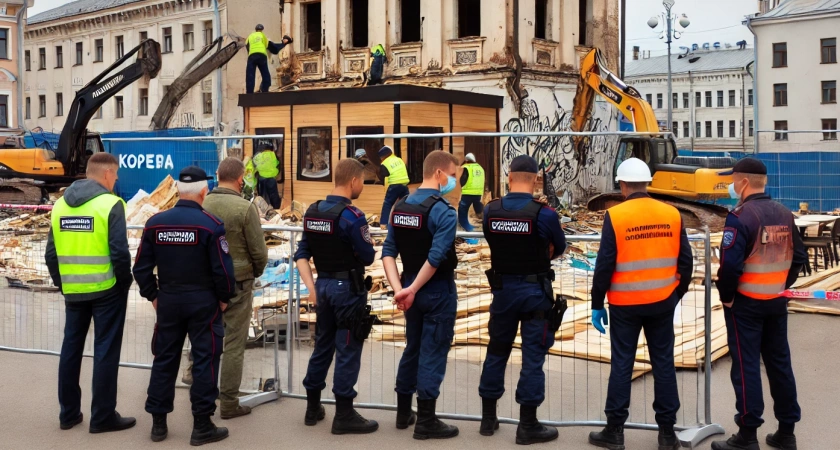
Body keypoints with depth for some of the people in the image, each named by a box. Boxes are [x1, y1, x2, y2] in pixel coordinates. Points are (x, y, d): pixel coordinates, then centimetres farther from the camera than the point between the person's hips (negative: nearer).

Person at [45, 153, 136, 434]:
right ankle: (103, 416, 8)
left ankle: (68, 413, 24)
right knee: (105, 351, 3)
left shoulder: (60, 204, 6)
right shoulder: (110, 204, -13)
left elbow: (51, 254, 8)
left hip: (73, 291, 6)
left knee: (71, 348, 16)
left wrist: (61, 283, 18)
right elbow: (119, 252, -17)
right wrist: (125, 282, -3)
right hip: (107, 289, -6)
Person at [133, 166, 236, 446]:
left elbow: (141, 268, 2)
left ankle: (158, 423, 21)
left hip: (168, 300, 4)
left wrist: (153, 296, 14)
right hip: (203, 301, -4)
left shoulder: (155, 223, -1)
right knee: (205, 361, 4)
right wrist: (224, 297, 1)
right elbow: (222, 269, -14)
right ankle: (202, 426, 9)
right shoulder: (211, 225, -14)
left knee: (164, 359, 14)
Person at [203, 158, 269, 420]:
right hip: (238, 283, -4)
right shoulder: (245, 208, -15)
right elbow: (259, 252, -12)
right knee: (234, 345, 4)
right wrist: (256, 273, 8)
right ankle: (229, 403, 10)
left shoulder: (201, 205, -4)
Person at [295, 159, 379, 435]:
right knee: (347, 351, 0)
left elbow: (301, 254, 6)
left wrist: (311, 288, 4)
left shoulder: (312, 212, 6)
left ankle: (313, 407, 25)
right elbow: (368, 258, -14)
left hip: (323, 285, 8)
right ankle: (344, 415, 6)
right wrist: (369, 243, 7)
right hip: (348, 288, -8)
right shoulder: (352, 216, -18)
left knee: (323, 345, 17)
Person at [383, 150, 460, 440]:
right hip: (438, 291, -7)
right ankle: (426, 421, 8)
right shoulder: (444, 212, -18)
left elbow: (388, 252, 0)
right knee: (432, 353, 1)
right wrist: (412, 290, -17)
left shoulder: (400, 207, 5)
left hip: (412, 289, 7)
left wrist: (399, 289, -6)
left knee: (412, 349, 19)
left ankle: (403, 412, 28)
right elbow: (436, 258, -25)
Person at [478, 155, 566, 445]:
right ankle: (527, 425, 8)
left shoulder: (490, 211, -5)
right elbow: (559, 249, 2)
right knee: (532, 356, 3)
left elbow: (494, 244, 7)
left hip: (502, 289, 4)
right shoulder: (544, 214, -14)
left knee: (496, 351, 15)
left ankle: (488, 418, 25)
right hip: (534, 290, -4)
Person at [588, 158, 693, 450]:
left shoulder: (615, 215, -11)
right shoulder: (672, 214, -1)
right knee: (664, 364, 10)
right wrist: (677, 294, 17)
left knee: (622, 365, 6)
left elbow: (605, 264, -11)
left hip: (625, 304, -2)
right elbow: (685, 261, 3)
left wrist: (597, 305, -1)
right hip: (662, 303, 3)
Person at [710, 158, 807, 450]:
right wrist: (782, 285, 15)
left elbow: (730, 264, -24)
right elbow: (799, 258, 9)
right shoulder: (785, 215, 5)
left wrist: (726, 296, -10)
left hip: (745, 303, -6)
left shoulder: (740, 217, -17)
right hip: (777, 301, 7)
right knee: (780, 363, 13)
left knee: (746, 366, 0)